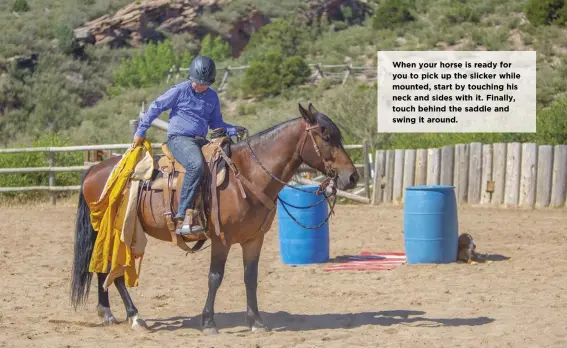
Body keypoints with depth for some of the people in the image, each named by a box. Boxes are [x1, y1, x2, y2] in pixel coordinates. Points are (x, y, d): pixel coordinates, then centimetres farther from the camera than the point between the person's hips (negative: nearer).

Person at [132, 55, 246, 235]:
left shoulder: (212, 96, 13)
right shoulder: (180, 91, -3)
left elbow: (216, 123, 23)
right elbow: (156, 108, 3)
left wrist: (234, 130, 5)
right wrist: (140, 132, 4)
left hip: (200, 141, 7)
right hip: (179, 139, -7)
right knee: (196, 165, -37)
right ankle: (183, 217, -42)